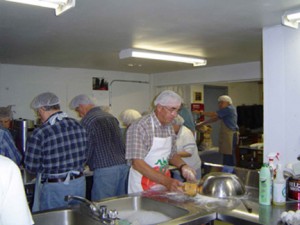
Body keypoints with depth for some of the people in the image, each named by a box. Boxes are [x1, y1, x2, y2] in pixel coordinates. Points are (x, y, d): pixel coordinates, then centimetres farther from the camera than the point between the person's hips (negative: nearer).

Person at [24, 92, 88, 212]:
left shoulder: (40, 133, -19)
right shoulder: (78, 126, -2)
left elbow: (31, 166, -11)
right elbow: (84, 156, 5)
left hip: (54, 188, -5)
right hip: (79, 183, 5)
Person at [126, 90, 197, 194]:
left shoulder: (169, 128, 4)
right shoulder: (139, 127, -19)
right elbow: (137, 163, -24)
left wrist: (183, 166, -6)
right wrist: (166, 181, -30)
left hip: (164, 186, 6)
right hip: (143, 188, -6)